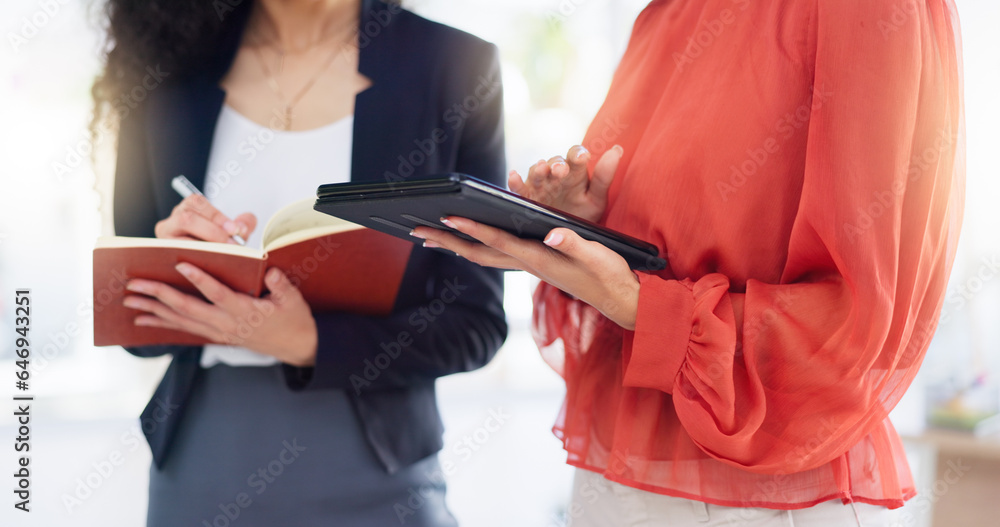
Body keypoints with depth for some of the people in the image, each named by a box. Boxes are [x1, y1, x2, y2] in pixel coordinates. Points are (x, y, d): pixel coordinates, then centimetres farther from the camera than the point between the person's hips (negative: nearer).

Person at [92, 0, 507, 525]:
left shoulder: (458, 68, -8)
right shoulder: (167, 69, -1)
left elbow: (477, 323, -8)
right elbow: (135, 324, 4)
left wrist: (310, 345, -22)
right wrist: (169, 267, -18)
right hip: (199, 469, 2)